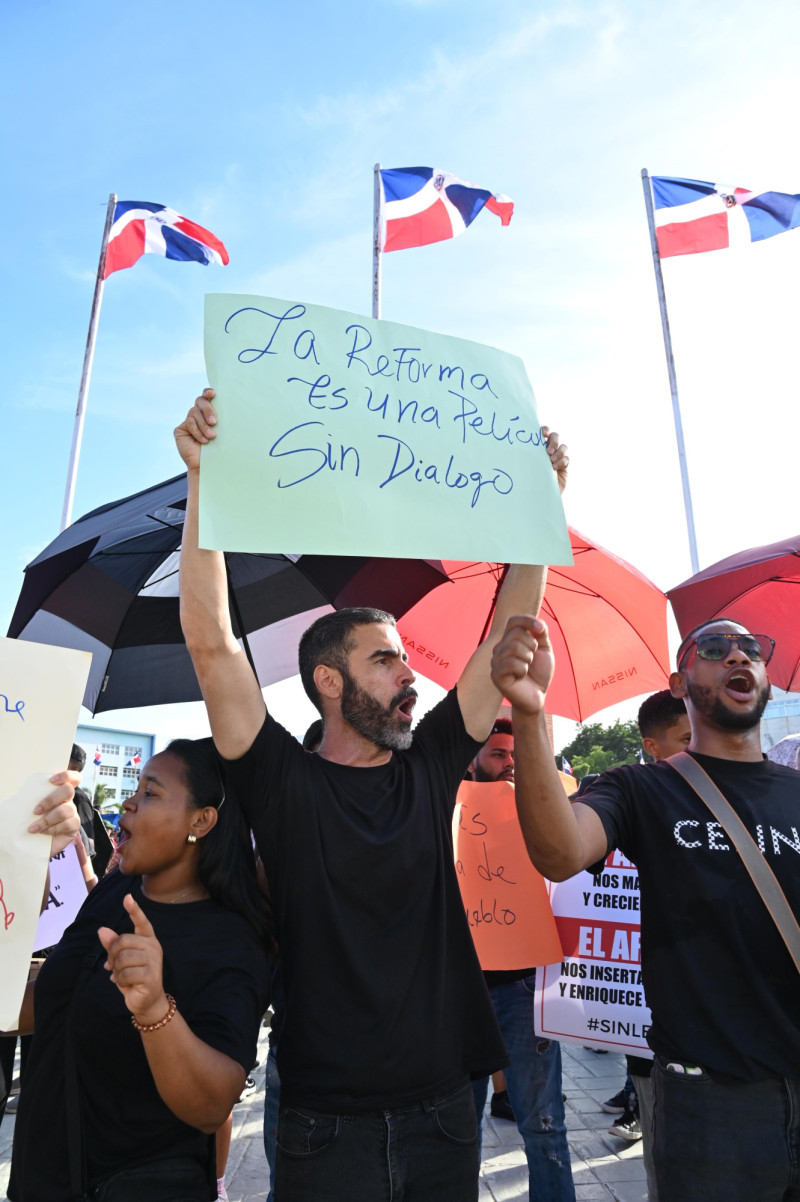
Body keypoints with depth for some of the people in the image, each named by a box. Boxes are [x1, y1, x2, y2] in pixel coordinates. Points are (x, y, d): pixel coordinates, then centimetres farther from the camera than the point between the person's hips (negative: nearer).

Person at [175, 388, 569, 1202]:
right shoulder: (282, 783, -11)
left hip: (444, 1113, 4)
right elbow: (210, 640, -21)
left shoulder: (430, 768, -1)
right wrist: (204, 476, -25)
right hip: (325, 1128, -3)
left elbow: (508, 634, -2)